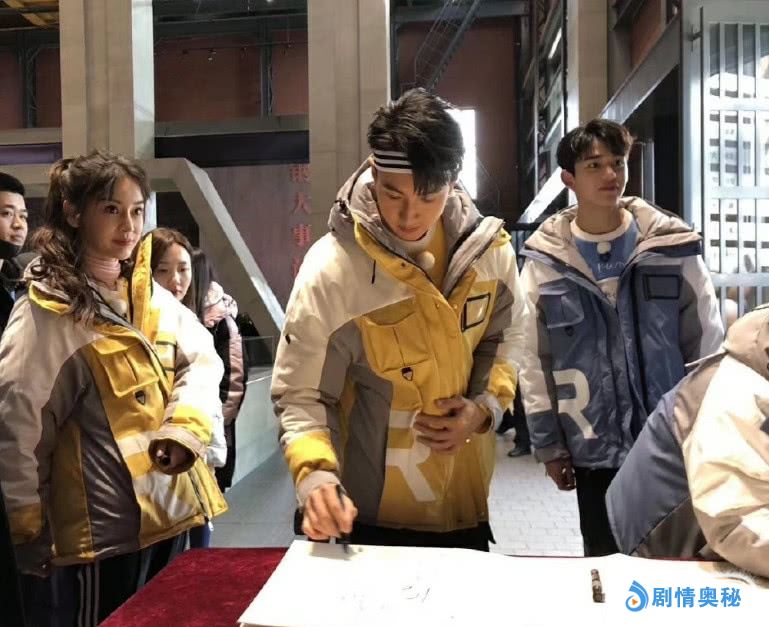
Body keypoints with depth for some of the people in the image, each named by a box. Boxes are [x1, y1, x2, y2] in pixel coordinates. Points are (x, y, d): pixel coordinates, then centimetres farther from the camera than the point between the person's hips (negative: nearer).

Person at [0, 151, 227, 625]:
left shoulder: (149, 294, 8)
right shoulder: (48, 313, -14)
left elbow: (202, 358, 6)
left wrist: (186, 426, -12)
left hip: (174, 509, 7)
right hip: (104, 527, -7)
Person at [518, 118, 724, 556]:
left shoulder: (675, 247, -3)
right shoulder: (544, 261, -3)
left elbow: (708, 346, 2)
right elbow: (536, 362, 1)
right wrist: (549, 445, 2)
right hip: (594, 451, 0)